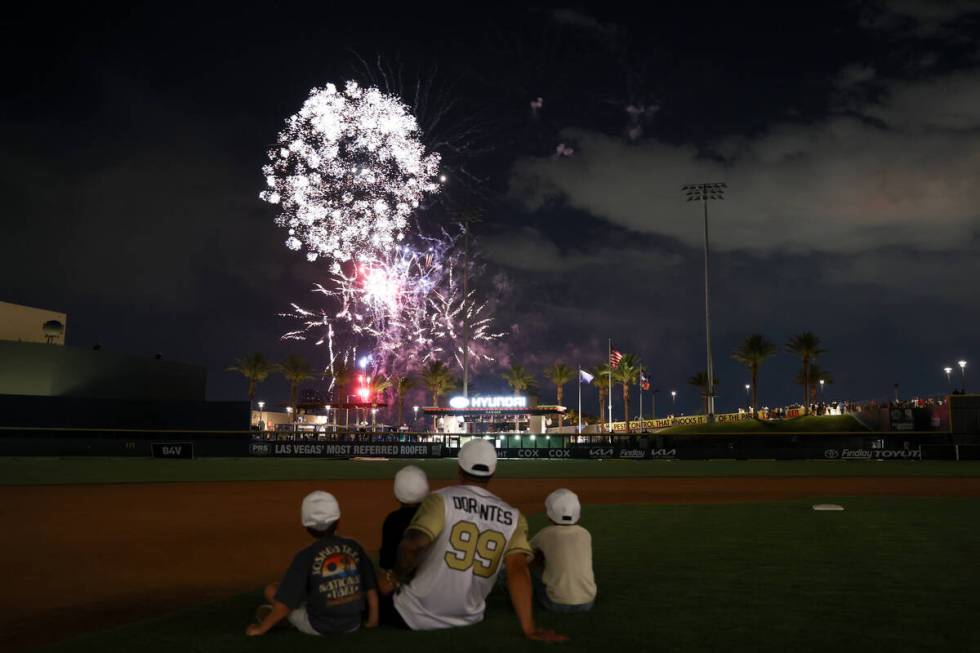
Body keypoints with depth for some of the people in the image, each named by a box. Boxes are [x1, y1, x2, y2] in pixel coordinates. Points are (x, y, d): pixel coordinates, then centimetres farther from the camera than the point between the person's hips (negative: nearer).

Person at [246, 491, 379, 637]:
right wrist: (373, 619, 20)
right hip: (353, 624, 4)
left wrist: (261, 628, 3)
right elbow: (371, 587, 6)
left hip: (318, 627, -4)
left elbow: (285, 603, -12)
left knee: (271, 590, 8)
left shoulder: (306, 556, -12)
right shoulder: (354, 548, -1)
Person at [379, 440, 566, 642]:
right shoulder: (512, 518, -2)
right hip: (468, 620, 4)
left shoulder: (442, 499, -12)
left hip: (415, 616, -4)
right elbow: (518, 570, -12)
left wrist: (396, 576, -6)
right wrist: (529, 628, -13)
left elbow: (410, 545, -24)